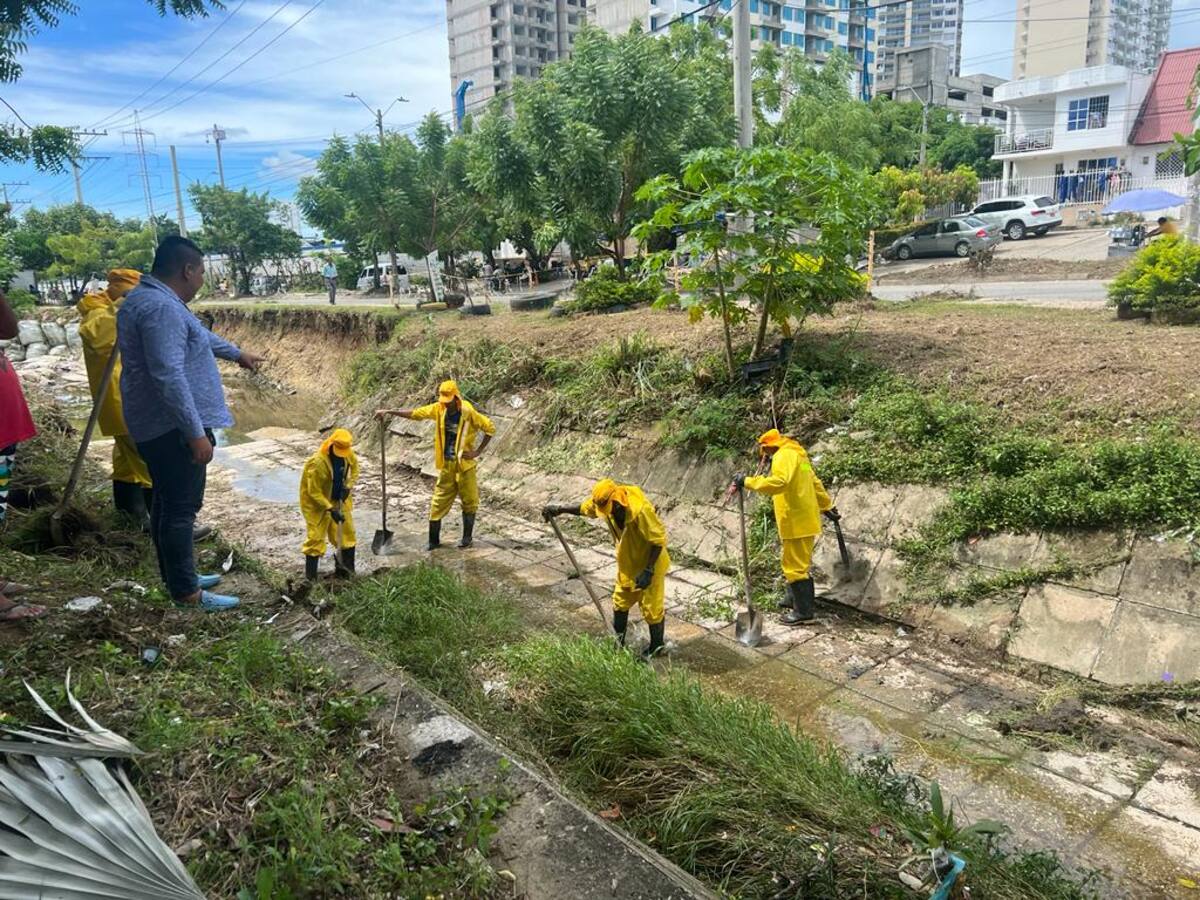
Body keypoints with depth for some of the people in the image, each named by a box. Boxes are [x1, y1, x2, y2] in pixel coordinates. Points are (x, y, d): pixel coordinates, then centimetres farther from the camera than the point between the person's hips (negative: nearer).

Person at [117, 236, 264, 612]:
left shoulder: (149, 299, 14)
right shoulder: (161, 307, -22)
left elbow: (198, 335, 30)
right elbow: (169, 377, -28)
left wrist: (237, 353, 44)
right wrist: (196, 433, -27)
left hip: (156, 425, 11)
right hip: (173, 428, -11)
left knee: (166, 502, 17)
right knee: (182, 507, -3)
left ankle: (176, 577, 29)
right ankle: (186, 593, 6)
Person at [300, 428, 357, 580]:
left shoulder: (349, 454, -15)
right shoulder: (317, 463, -33)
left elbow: (354, 468, 8)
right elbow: (314, 492, -27)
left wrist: (348, 485, -8)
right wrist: (331, 509, -28)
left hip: (339, 499, 6)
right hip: (317, 503, -6)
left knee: (346, 531, 10)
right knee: (316, 536, -5)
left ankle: (345, 568, 26)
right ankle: (310, 576, 5)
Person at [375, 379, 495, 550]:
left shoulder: (468, 413, -15)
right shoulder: (438, 409, -3)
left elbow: (490, 428, -9)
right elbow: (414, 413, 0)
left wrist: (478, 451, -11)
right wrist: (388, 411, -5)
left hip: (465, 465, -3)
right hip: (446, 465, 4)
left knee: (469, 502, 7)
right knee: (438, 503, 5)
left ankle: (467, 537, 23)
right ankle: (434, 540, 15)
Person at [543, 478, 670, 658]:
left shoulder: (641, 510, -36)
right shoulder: (605, 503, -15)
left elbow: (659, 540, -28)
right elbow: (584, 508, 6)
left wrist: (648, 571, -29)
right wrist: (559, 510, -7)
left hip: (651, 565, -7)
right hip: (628, 564, 7)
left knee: (651, 609, 7)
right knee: (620, 603, 19)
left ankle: (656, 646, 30)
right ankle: (619, 642, 38)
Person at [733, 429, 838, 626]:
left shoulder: (784, 455, -14)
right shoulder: (796, 454, 18)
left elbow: (778, 482, -33)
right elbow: (815, 483, 26)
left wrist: (748, 482, -31)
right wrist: (827, 506, 34)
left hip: (797, 522, -10)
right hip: (804, 519, 10)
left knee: (795, 565, -4)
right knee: (797, 563, 21)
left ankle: (803, 611, 1)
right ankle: (795, 598, 33)